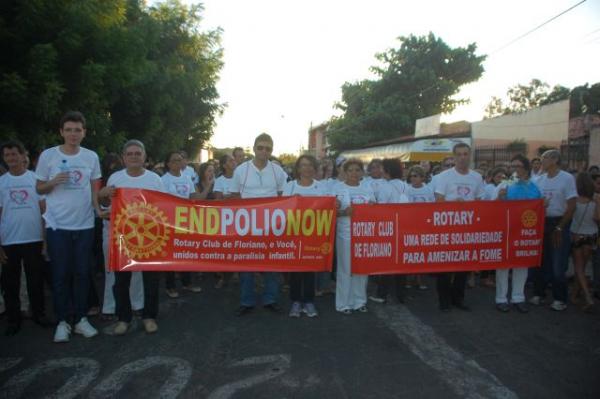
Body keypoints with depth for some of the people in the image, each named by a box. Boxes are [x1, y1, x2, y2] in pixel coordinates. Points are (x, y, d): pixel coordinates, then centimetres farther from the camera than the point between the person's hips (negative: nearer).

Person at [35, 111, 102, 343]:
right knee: (60, 274, 5)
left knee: (82, 273, 9)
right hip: (57, 225, -1)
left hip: (84, 225, 2)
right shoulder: (48, 155, -2)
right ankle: (61, 322, 18)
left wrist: (98, 208, -6)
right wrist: (53, 182, -16)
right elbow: (39, 189, 4)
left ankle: (81, 319, 20)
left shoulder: (91, 157, 3)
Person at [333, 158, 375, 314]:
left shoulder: (367, 188, 11)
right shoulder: (338, 188, 0)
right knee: (345, 268, 0)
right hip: (345, 234, -3)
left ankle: (359, 301, 22)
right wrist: (344, 212, -23)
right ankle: (343, 303, 10)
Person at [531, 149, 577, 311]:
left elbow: (571, 206, -10)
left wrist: (559, 228, -12)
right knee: (540, 261, 11)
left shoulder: (567, 178, -9)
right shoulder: (539, 180, 6)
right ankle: (539, 294, 22)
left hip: (559, 223, -5)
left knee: (558, 264, -1)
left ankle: (560, 299, 12)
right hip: (541, 223, 5)